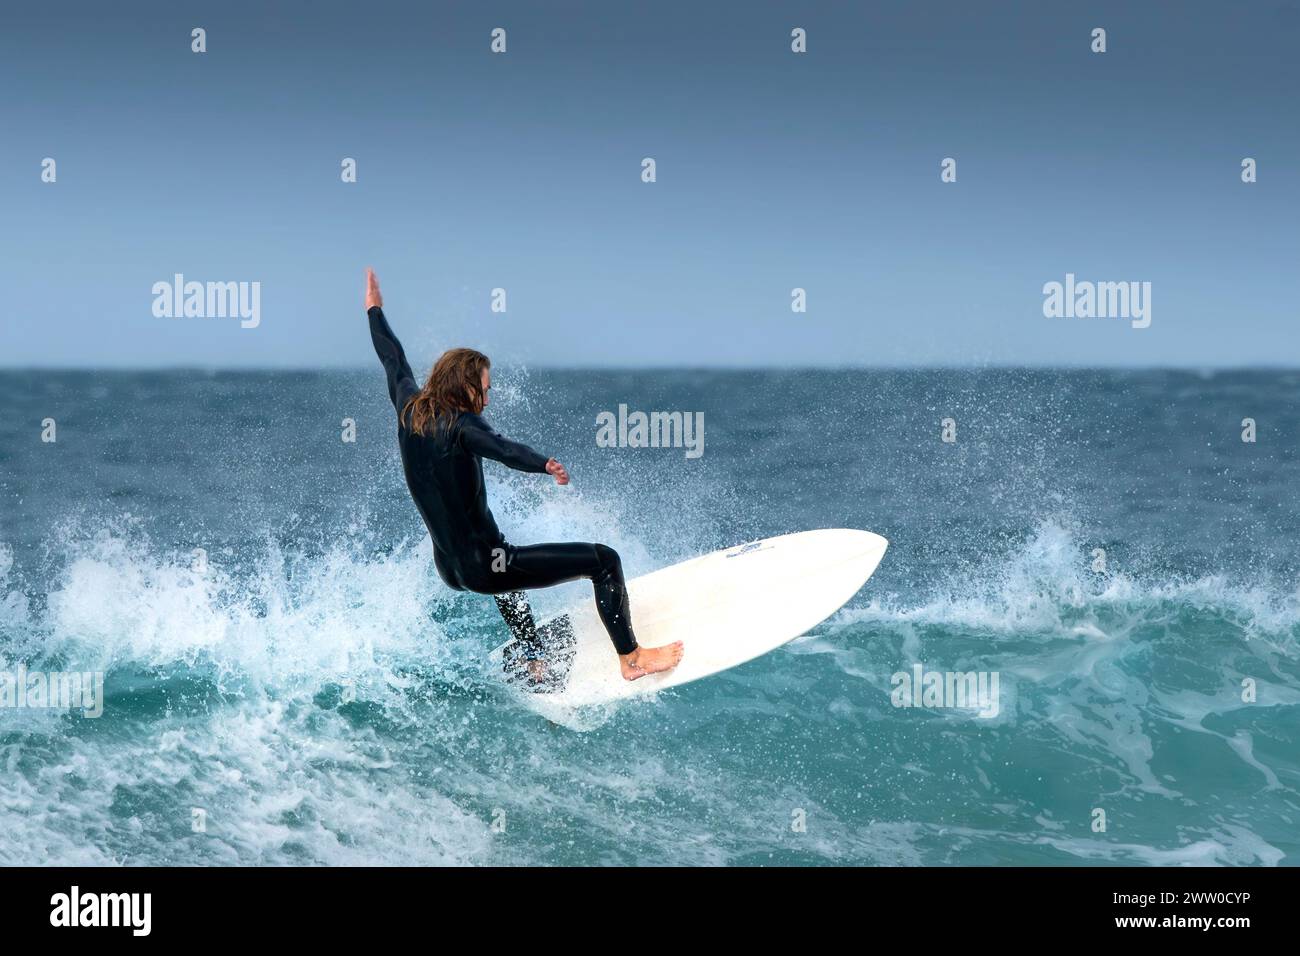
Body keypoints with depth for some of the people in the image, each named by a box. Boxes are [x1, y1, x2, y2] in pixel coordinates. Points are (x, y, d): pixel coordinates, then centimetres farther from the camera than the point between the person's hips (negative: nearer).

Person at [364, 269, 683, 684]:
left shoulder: (409, 410, 5)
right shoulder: (460, 424, -16)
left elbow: (394, 363, 22)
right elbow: (502, 448, -37)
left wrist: (375, 310, 38)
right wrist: (544, 464, -53)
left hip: (449, 568, 9)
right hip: (484, 568, -9)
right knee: (604, 560, -6)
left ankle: (534, 663, 47)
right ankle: (631, 658, -1)